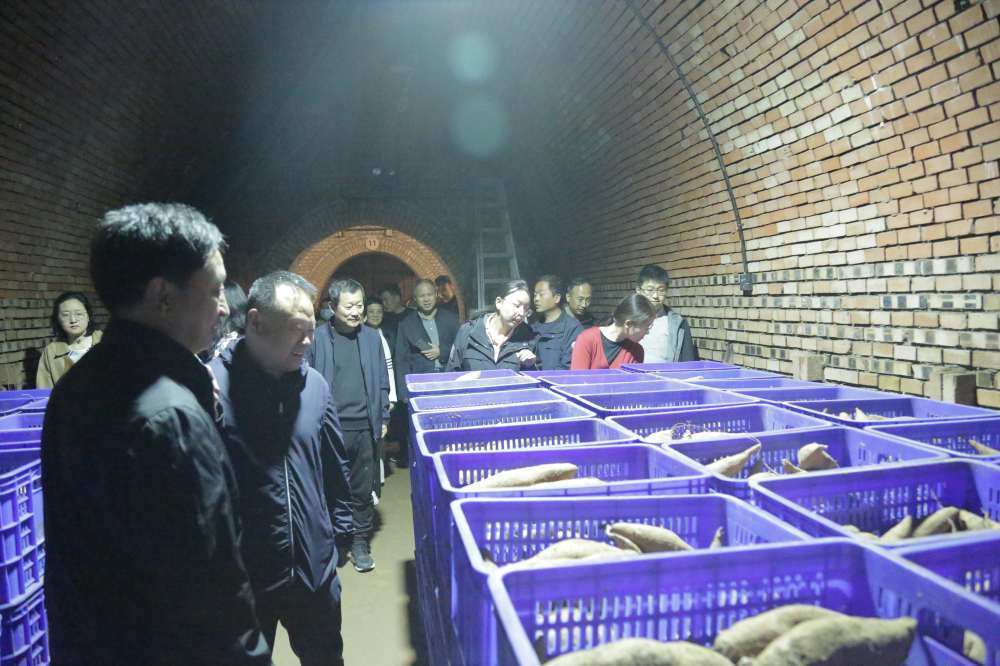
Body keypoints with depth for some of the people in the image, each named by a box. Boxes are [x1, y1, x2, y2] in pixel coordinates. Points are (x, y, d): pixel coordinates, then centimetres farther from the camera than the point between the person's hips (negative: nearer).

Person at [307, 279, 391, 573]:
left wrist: (382, 418, 10)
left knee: (363, 491, 11)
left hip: (364, 428, 3)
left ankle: (360, 543, 25)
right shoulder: (317, 339, -3)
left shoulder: (372, 338, 7)